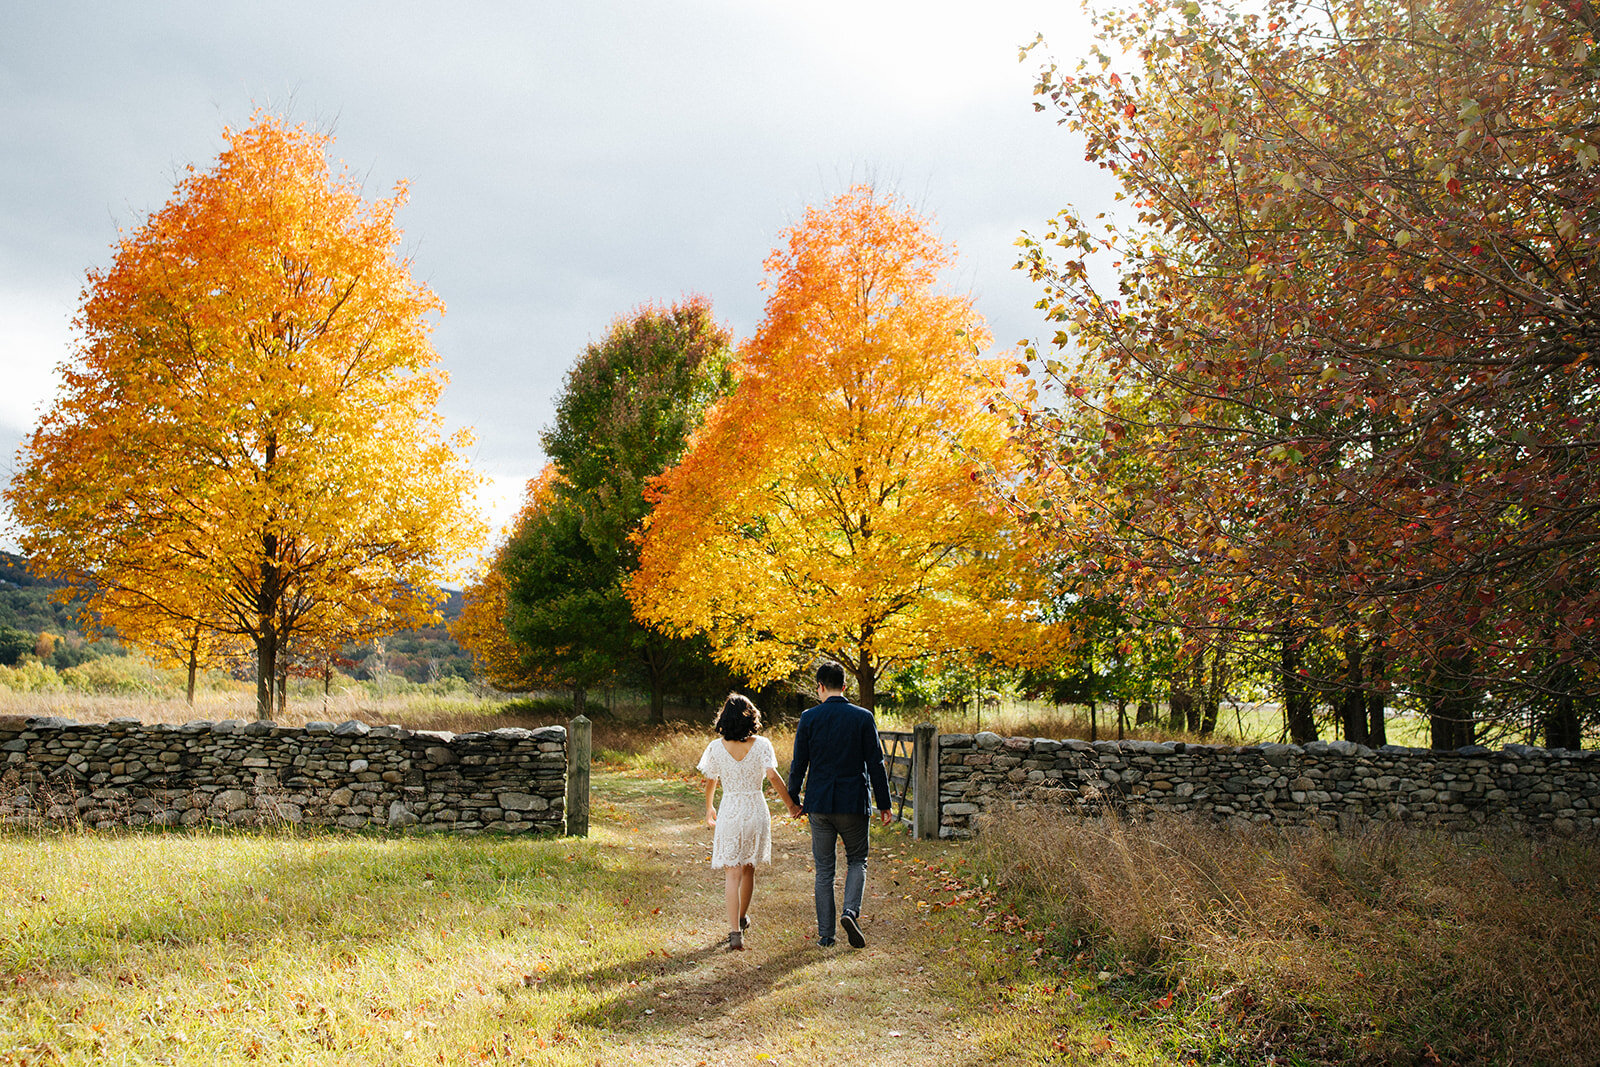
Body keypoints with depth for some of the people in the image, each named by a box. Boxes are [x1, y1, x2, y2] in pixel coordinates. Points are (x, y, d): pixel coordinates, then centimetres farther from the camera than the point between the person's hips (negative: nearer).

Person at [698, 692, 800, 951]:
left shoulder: (716, 748, -6)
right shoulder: (761, 745, -8)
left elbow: (710, 782, 4)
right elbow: (773, 776, -16)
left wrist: (709, 809, 20)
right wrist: (790, 805, -8)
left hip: (730, 812, -1)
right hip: (756, 811, 1)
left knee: (734, 874, 0)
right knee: (748, 869, 21)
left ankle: (735, 932, -11)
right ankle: (742, 918, 39)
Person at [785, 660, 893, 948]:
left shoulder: (809, 717, -3)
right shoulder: (863, 717, -3)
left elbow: (799, 763, 0)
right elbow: (875, 764, -2)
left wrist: (794, 799, 12)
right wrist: (883, 804, 4)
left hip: (819, 805, 1)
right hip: (854, 803, -1)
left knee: (824, 870, 9)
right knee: (857, 860, 15)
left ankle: (825, 934, 10)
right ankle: (850, 911, -8)